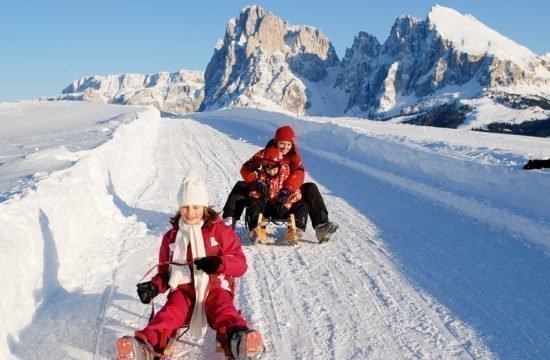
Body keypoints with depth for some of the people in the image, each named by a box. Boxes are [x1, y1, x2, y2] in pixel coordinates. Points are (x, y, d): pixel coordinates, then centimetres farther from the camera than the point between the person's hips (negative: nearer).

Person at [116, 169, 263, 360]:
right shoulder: (171, 237, 18)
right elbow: (165, 271, 24)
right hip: (183, 289, 2)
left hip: (214, 287, -2)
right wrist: (154, 286, 1)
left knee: (224, 309, -34)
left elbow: (240, 264, 0)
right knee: (169, 313, -29)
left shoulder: (221, 231, 7)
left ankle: (238, 340, -64)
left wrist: (218, 263, -22)